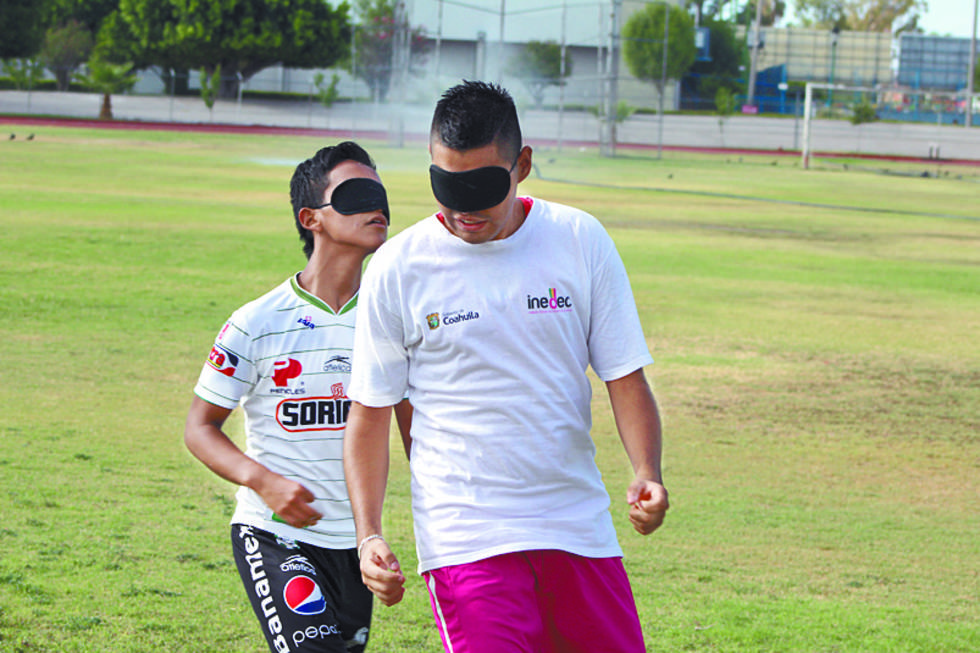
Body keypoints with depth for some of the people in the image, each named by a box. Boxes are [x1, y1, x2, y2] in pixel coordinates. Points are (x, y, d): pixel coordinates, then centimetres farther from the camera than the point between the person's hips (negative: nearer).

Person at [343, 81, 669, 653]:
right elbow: (371, 413, 4)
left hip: (580, 527, 3)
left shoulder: (581, 241, 3)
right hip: (465, 537, -3)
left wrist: (647, 472, -12)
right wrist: (369, 535, -8)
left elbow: (626, 375, 6)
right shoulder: (397, 268, -1)